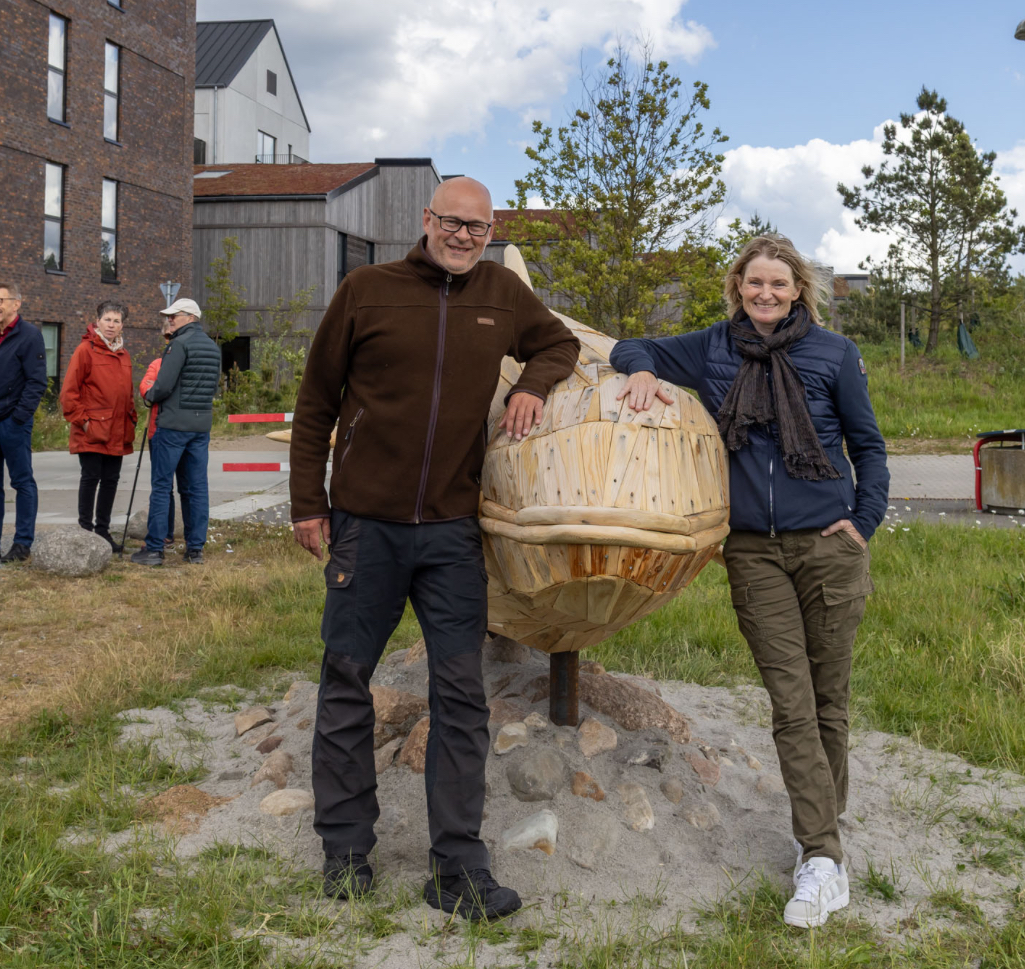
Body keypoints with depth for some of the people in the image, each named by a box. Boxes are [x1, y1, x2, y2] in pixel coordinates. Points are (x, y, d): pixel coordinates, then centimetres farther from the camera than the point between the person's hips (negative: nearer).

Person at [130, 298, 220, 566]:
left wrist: (149, 396, 3)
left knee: (161, 486, -1)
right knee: (197, 487, 8)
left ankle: (154, 548, 0)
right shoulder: (213, 347, 12)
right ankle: (195, 548, 10)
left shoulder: (180, 344, -12)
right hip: (202, 424, 7)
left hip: (173, 425, -7)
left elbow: (164, 386, -16)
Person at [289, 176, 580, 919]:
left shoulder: (501, 292, 6)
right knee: (347, 680, 7)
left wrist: (533, 385, 1)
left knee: (461, 693, 1)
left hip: (453, 530, 2)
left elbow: (559, 343, 23)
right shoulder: (368, 290, -1)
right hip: (365, 523, -1)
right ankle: (346, 850, 23)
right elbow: (317, 402, 4)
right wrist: (308, 502, 1)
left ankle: (459, 871, 10)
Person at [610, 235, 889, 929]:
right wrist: (642, 371, -4)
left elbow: (868, 445, 12)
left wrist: (864, 521, 0)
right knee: (792, 704, -5)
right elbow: (631, 348, 19)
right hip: (754, 551, 1)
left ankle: (822, 833, 20)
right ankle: (823, 860, -3)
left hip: (827, 542, -1)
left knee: (828, 699, 4)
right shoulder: (713, 350, 10)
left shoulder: (833, 353, 5)